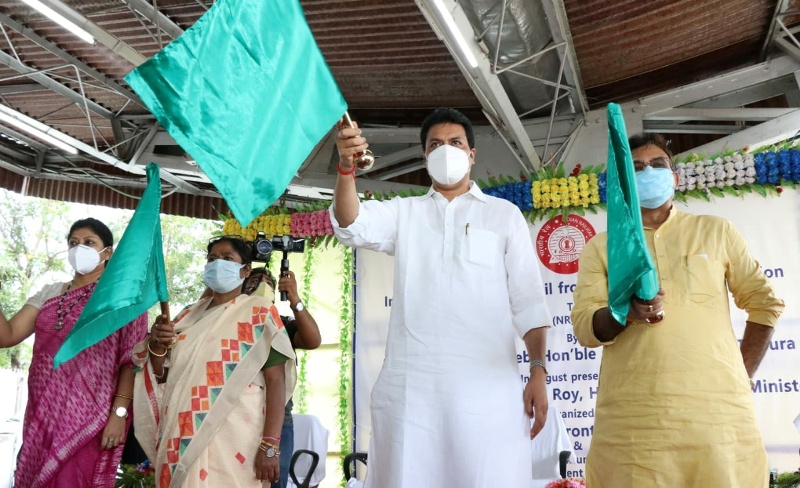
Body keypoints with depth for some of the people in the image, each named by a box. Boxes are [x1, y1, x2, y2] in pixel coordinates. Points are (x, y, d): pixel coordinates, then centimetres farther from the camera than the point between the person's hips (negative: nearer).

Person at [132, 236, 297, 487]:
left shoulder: (259, 312, -1)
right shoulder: (190, 316, 14)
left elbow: (276, 380, -8)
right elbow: (162, 377, 17)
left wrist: (270, 446, -17)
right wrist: (157, 346, -3)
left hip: (234, 441, -5)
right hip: (182, 440, 5)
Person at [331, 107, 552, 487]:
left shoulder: (504, 214, 13)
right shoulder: (404, 212, 16)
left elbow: (528, 301, 8)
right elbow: (352, 226, -4)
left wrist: (538, 371, -2)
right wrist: (346, 167, -22)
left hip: (486, 386, -1)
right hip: (409, 384, 2)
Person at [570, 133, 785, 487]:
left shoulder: (716, 231, 12)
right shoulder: (600, 247, 8)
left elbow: (764, 303, 16)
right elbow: (584, 328, -1)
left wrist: (743, 375, 9)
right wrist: (625, 311, -20)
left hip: (718, 409, 1)